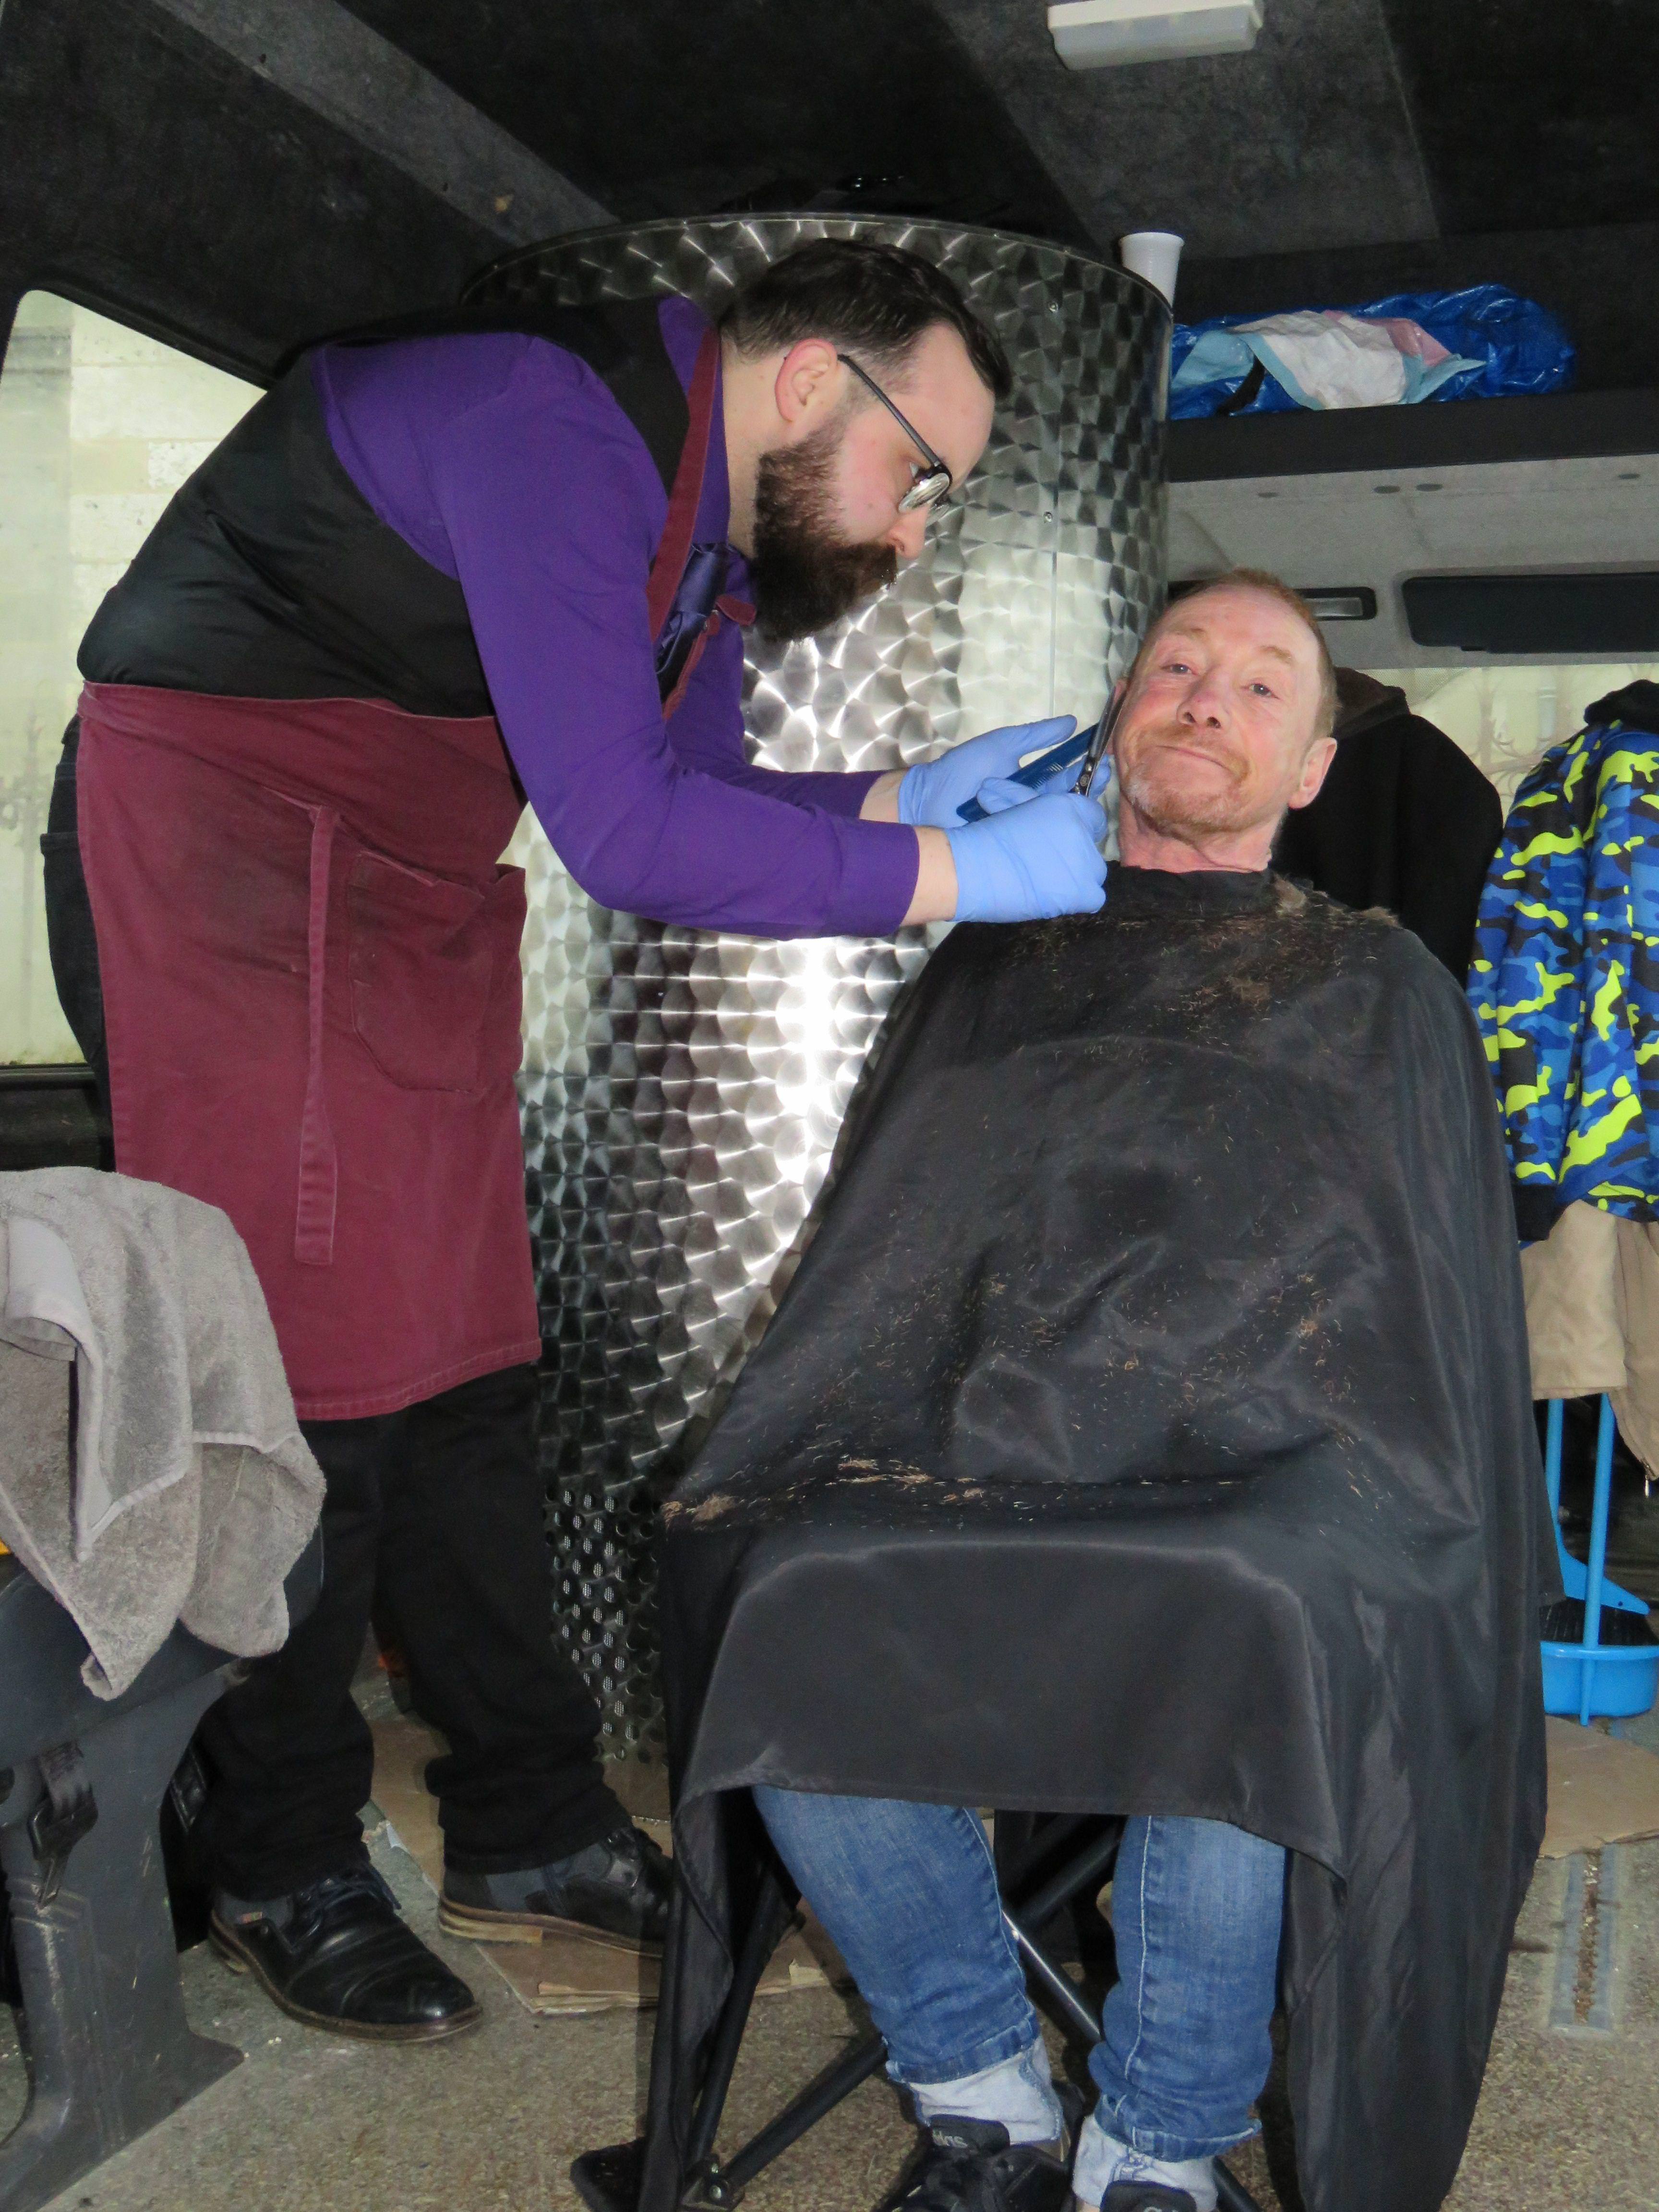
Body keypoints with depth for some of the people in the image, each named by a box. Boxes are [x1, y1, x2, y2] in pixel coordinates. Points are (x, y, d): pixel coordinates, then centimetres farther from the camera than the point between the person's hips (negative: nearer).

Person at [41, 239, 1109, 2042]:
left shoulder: (721, 517, 9)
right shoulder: (555, 425, -22)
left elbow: (697, 801, 13)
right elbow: (622, 835, -28)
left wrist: (909, 793, -1)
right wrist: (960, 874, -23)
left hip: (415, 903, 9)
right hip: (223, 853, -9)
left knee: (467, 1367, 7)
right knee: (310, 1372, -7)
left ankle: (530, 1826, 18)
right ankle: (284, 1871, 11)